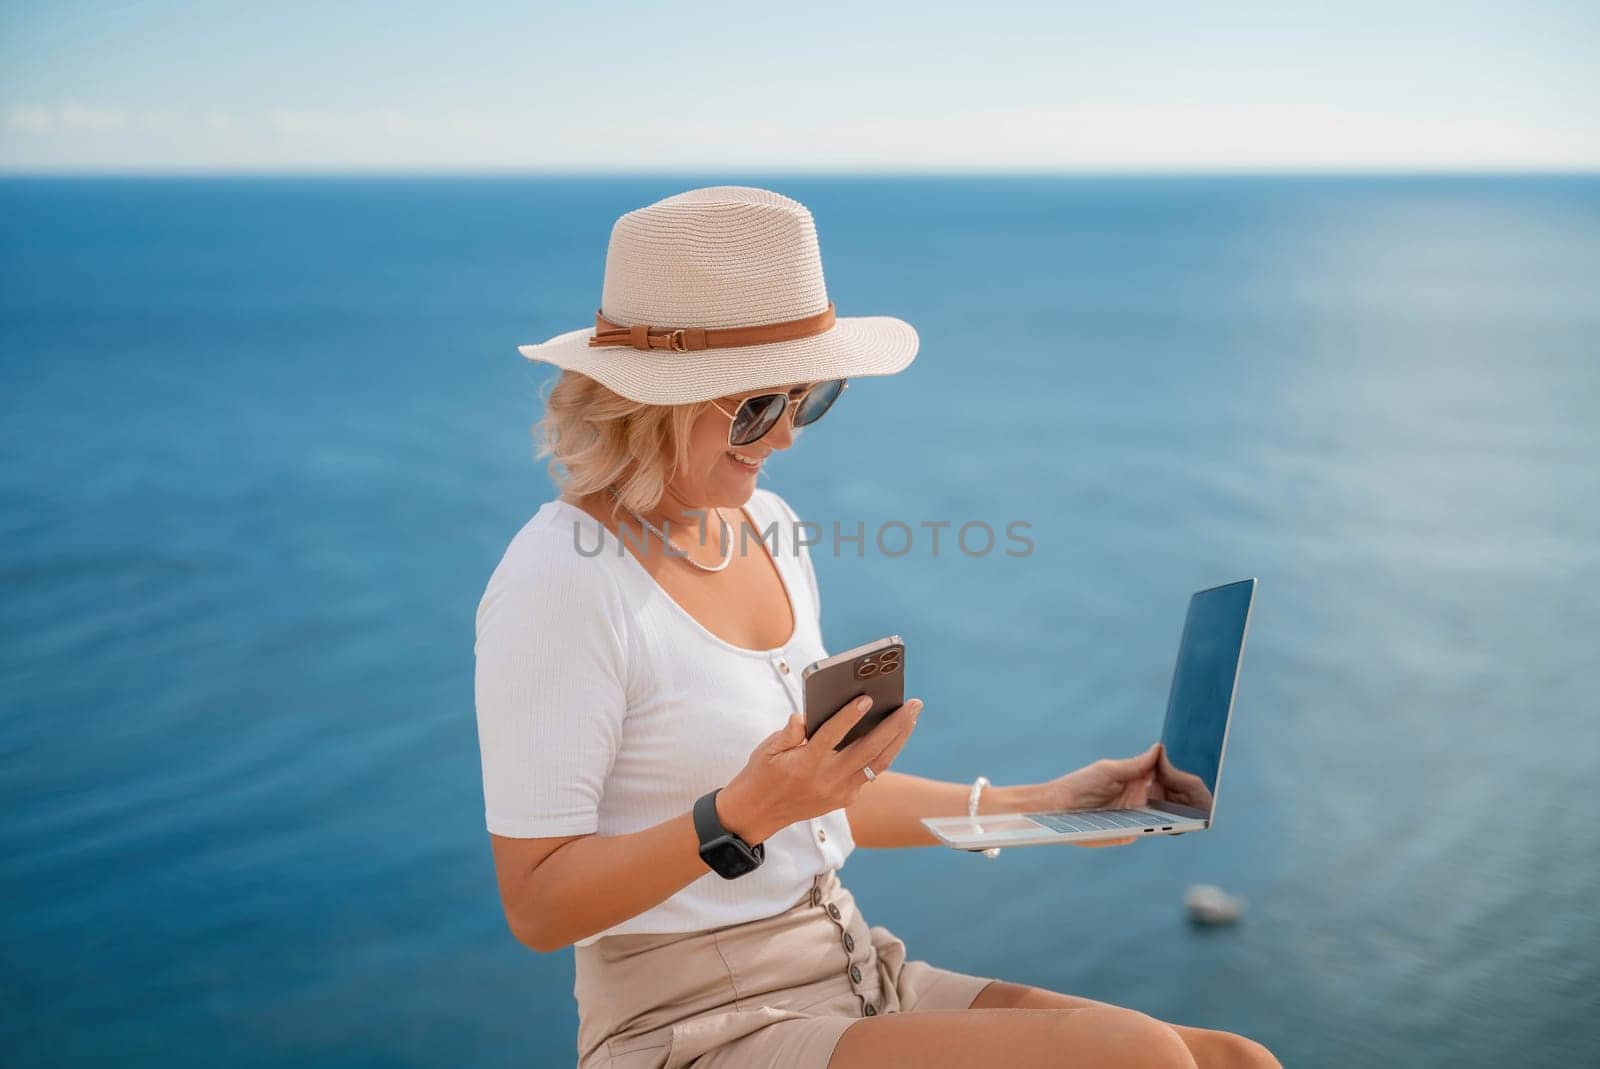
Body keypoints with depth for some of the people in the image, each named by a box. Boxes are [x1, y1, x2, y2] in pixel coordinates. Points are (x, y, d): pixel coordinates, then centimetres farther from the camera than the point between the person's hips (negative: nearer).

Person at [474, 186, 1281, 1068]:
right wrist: (742, 815, -27)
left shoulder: (767, 528, 8)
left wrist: (1036, 806, 13)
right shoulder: (562, 582, -15)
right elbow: (537, 906, -16)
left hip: (861, 981, 7)